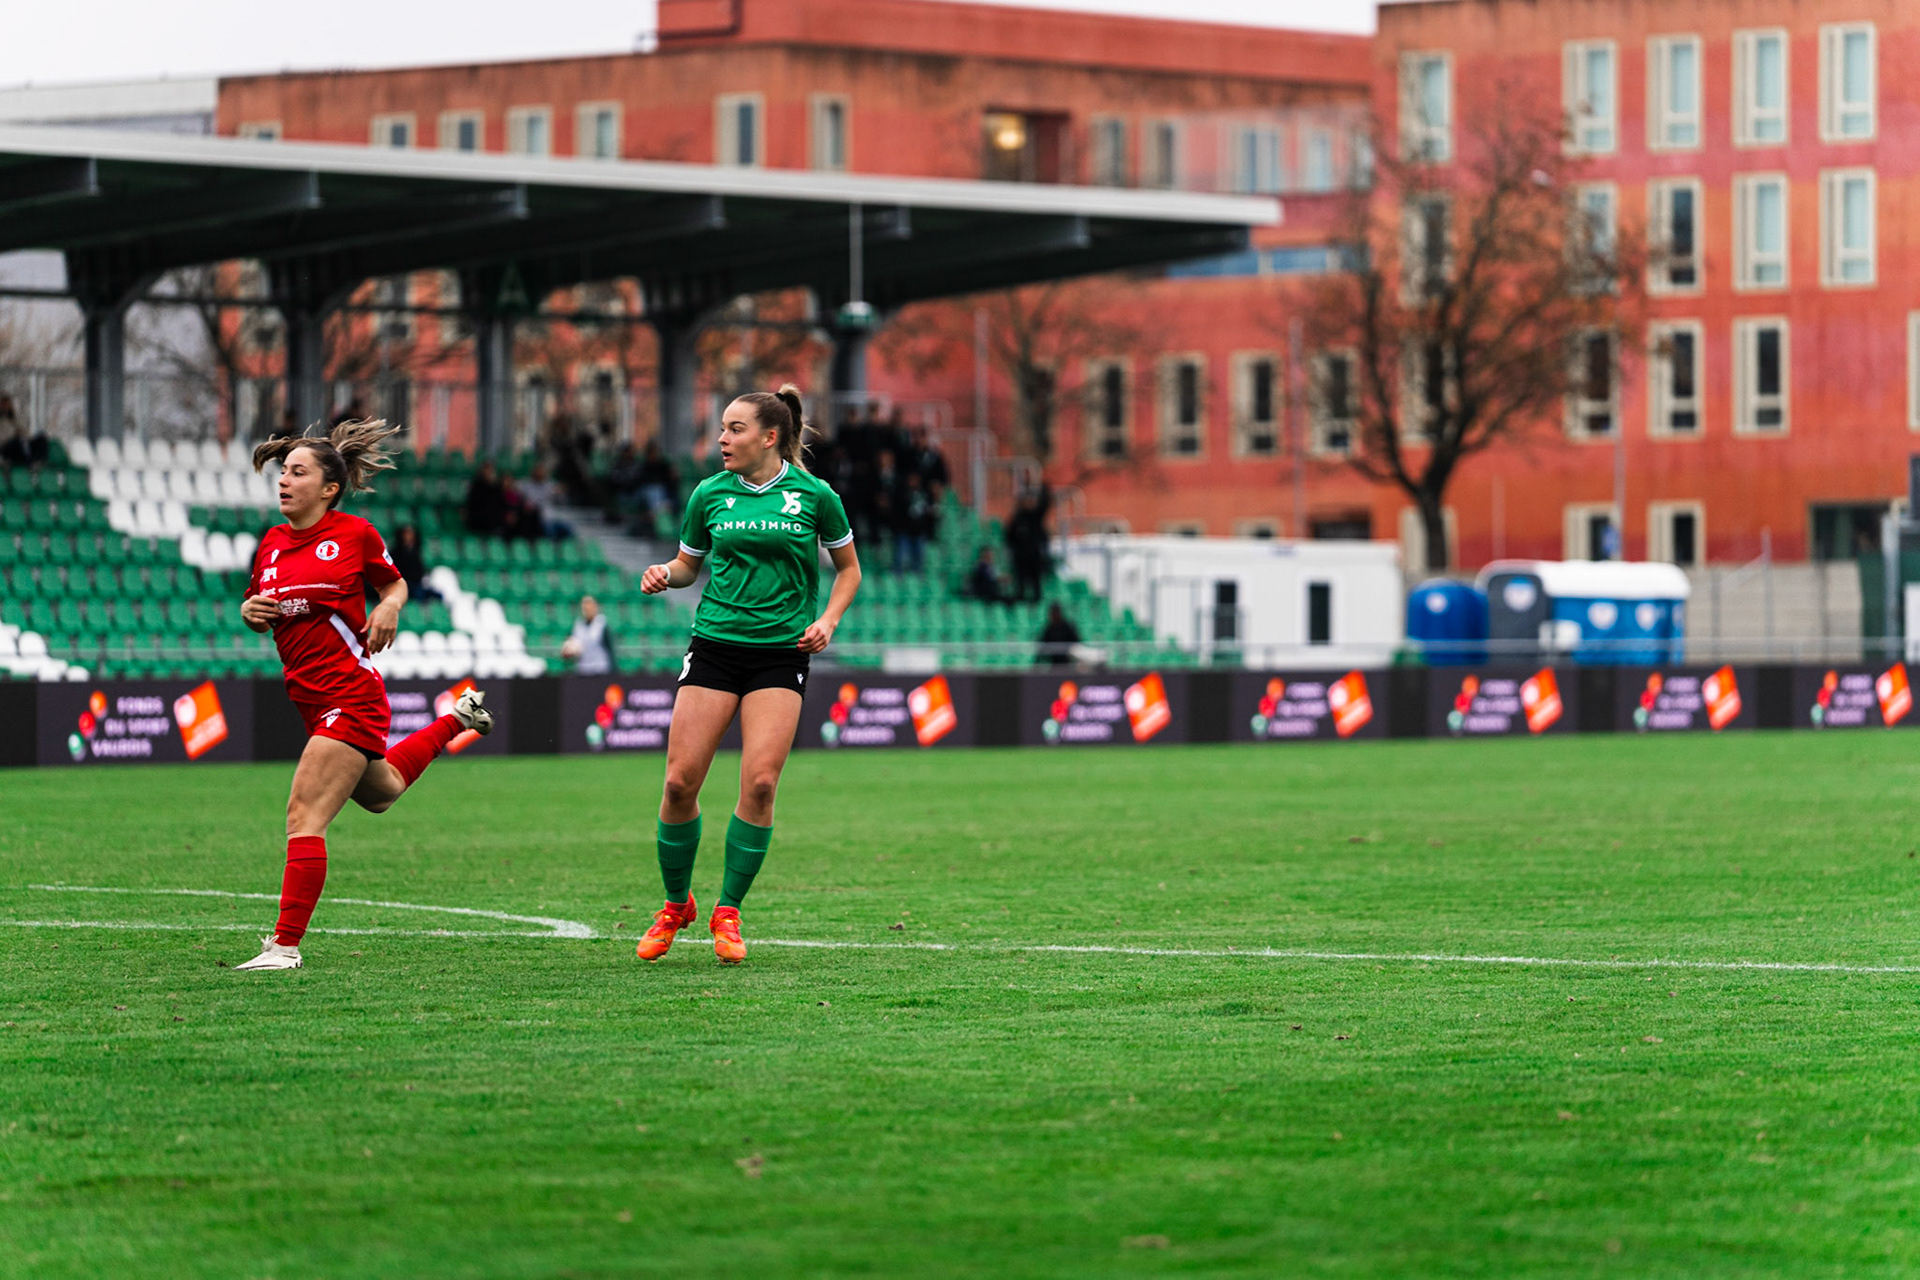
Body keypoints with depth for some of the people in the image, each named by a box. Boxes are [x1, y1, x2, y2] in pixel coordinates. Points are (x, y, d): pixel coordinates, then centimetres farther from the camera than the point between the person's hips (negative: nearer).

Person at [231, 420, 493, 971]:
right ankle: (454, 720, 50)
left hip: (350, 693, -8)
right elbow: (256, 610, 20)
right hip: (311, 697, 8)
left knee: (304, 816, -15)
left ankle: (286, 946, -14)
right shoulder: (271, 544, 7)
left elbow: (395, 582, 10)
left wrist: (389, 607, -12)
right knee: (379, 793, 29)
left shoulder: (355, 534, -7)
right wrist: (251, 611, -3)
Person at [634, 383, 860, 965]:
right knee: (680, 781, -7)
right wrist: (664, 574, -4)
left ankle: (728, 912, 1)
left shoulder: (813, 496, -1)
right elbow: (689, 563, 18)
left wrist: (828, 620, -3)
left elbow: (848, 568, 12)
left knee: (760, 782, -14)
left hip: (781, 651, -2)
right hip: (715, 646, 2)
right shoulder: (710, 494, 4)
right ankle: (676, 905, 14)